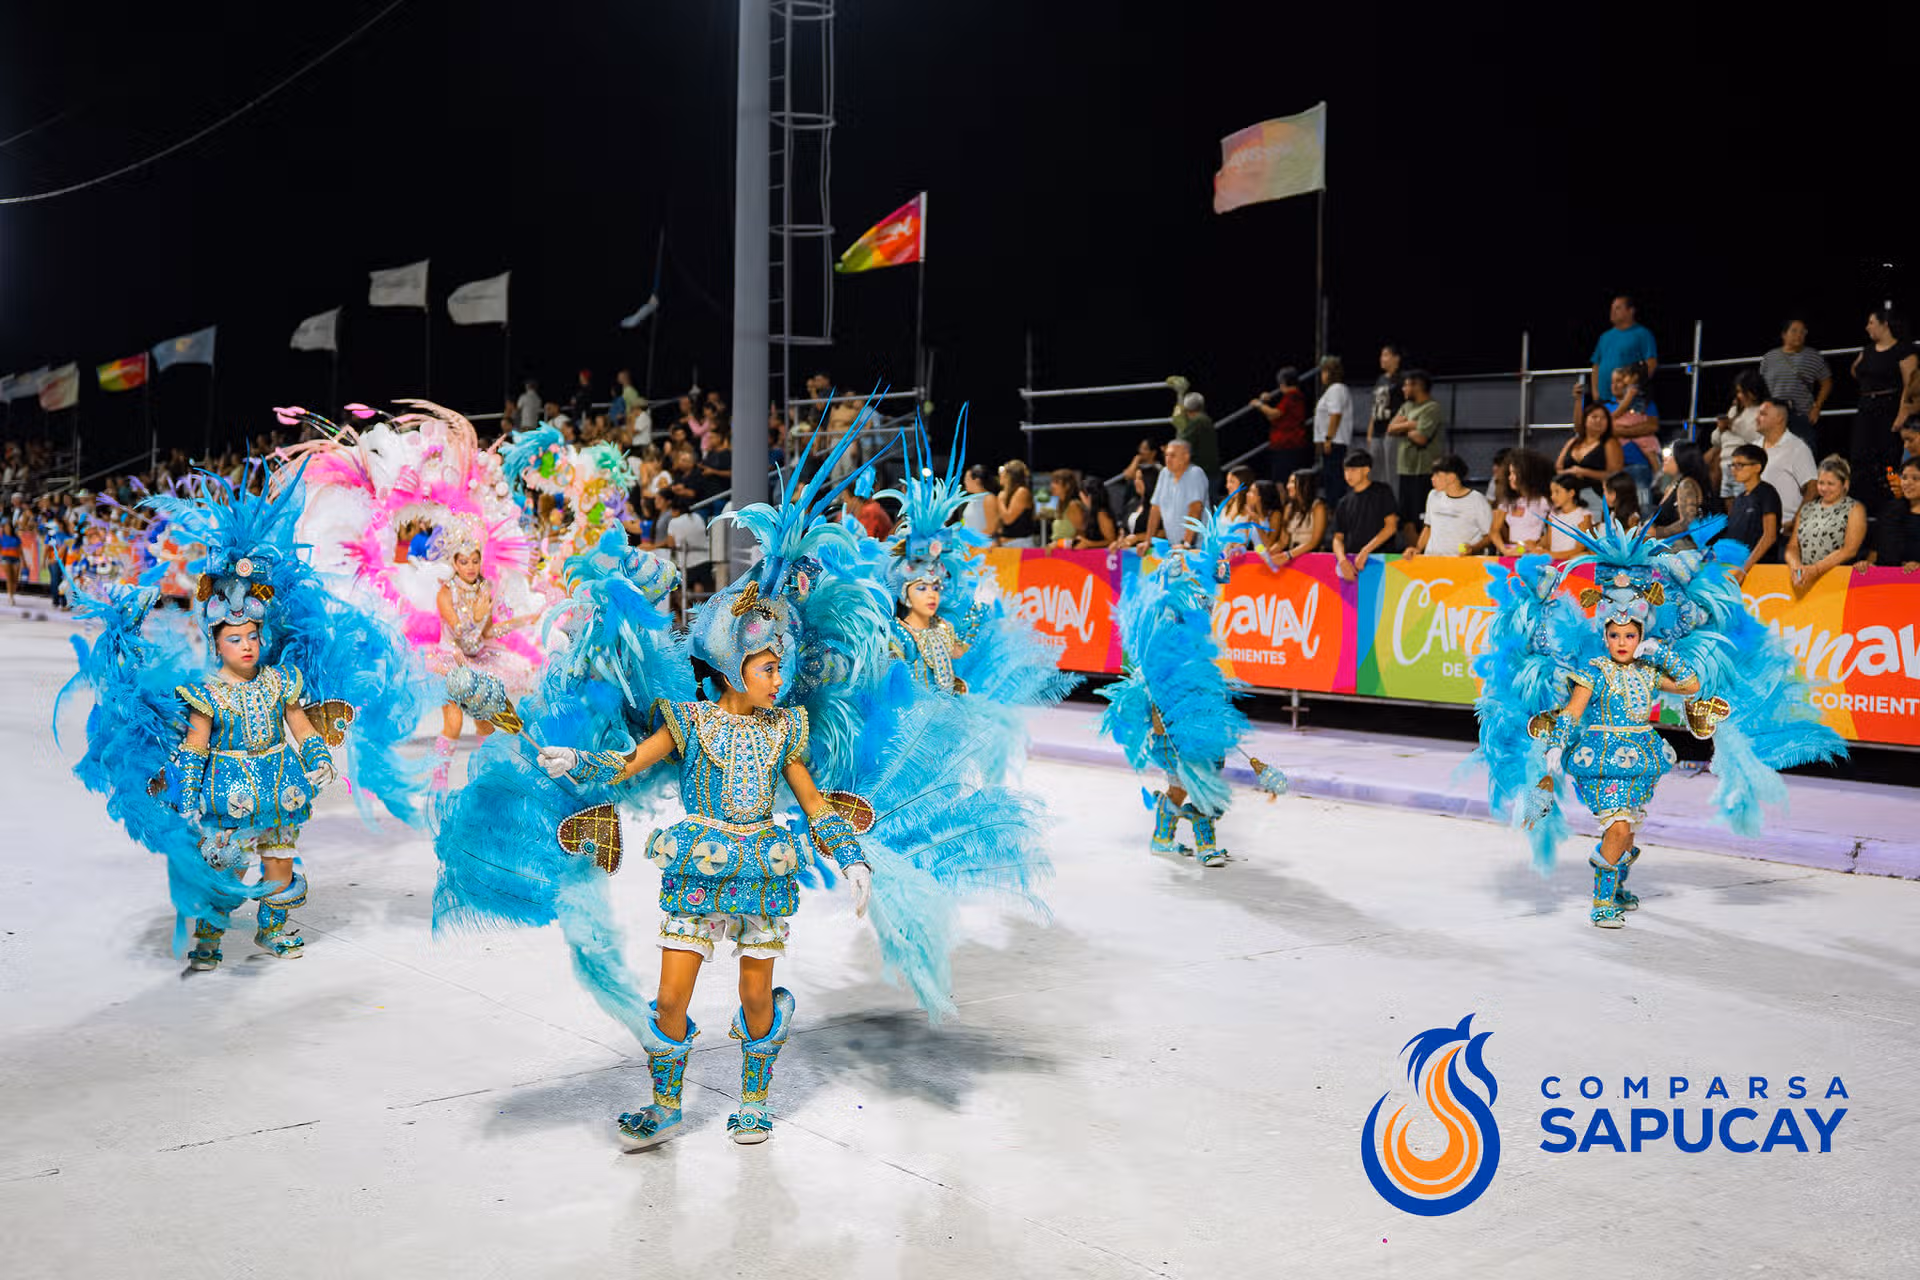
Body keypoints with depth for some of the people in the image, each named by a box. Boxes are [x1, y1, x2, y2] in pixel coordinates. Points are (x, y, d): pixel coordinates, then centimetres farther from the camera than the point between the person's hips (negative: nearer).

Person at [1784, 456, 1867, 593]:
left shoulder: (1854, 509, 7)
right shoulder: (1807, 508, 21)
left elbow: (1849, 550, -5)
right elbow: (1793, 545, 14)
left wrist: (1816, 569, -18)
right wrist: (1795, 565, -10)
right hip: (1802, 579, 3)